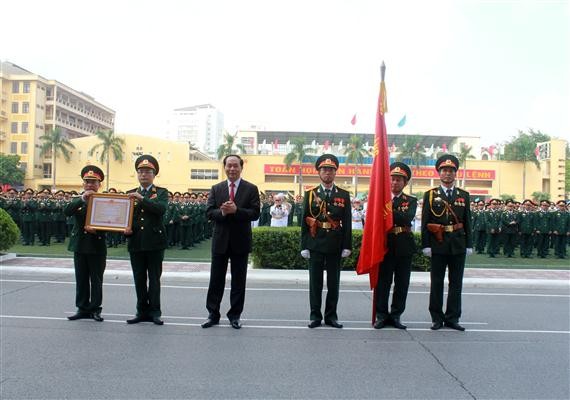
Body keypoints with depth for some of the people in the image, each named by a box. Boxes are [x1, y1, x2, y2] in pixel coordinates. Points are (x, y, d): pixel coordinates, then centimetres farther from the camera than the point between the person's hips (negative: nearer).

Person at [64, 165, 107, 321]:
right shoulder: (77, 200, 7)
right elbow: (66, 212, -12)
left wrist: (97, 229, -22)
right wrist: (82, 199, -21)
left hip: (97, 246, -3)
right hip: (80, 245, 3)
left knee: (96, 280, 4)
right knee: (81, 279, 9)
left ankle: (95, 309, 13)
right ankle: (83, 308, 17)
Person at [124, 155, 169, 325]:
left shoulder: (161, 193, 3)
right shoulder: (130, 194, 14)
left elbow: (161, 208, -17)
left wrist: (142, 198, -22)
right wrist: (126, 230, -8)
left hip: (155, 242, -3)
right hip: (136, 242, 3)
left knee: (154, 279, 2)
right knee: (139, 279, 8)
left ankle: (154, 312, 9)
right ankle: (142, 311, 17)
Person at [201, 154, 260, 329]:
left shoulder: (251, 189, 0)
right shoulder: (216, 189, 7)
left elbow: (255, 213, -9)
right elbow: (209, 212, -1)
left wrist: (236, 210, -22)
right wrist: (222, 212, -21)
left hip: (240, 242, -1)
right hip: (220, 240, 2)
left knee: (239, 281, 7)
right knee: (216, 280, 8)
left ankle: (235, 315, 19)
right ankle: (213, 314, 19)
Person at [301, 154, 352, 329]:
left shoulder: (344, 195, 6)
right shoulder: (310, 194, 4)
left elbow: (347, 222, 4)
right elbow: (304, 221, 2)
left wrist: (347, 246, -2)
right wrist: (304, 246, -3)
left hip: (335, 245, 1)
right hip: (315, 244, -1)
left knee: (334, 282, 7)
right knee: (315, 282, 5)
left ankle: (331, 316, 17)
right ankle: (315, 316, 14)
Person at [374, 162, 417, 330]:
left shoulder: (411, 201, 6)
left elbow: (407, 218, -15)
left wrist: (389, 209, -22)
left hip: (404, 247, 1)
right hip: (385, 245, -1)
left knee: (402, 283, 6)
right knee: (382, 282, 2)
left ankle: (395, 316, 16)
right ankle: (382, 316, 11)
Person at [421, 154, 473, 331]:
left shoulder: (464, 195, 10)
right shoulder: (430, 195, 3)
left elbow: (467, 222, 9)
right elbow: (425, 222, -1)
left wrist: (469, 245, 4)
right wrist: (426, 245, -8)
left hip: (458, 245, 2)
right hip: (438, 245, -2)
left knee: (456, 283, 6)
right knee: (437, 283, 4)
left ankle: (452, 318, 15)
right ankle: (437, 318, 13)